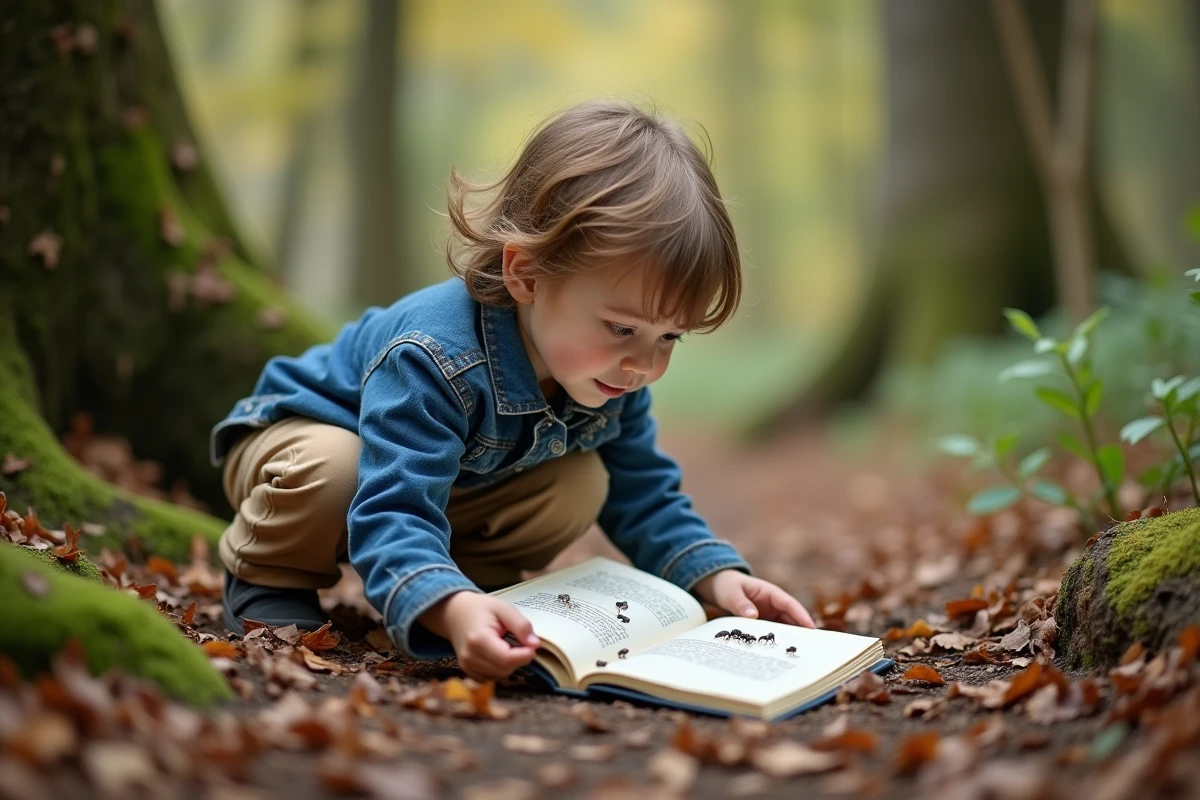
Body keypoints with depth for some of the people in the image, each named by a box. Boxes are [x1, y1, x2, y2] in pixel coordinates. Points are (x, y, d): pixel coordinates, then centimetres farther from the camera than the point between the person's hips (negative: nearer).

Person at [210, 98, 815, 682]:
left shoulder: (612, 378, -20)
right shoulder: (433, 359, -44)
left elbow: (645, 496, -8)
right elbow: (394, 514, -51)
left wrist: (717, 577, -24)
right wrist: (450, 609, -70)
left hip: (459, 485, 5)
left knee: (580, 485, -17)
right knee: (332, 466, -38)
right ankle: (270, 576, -9)